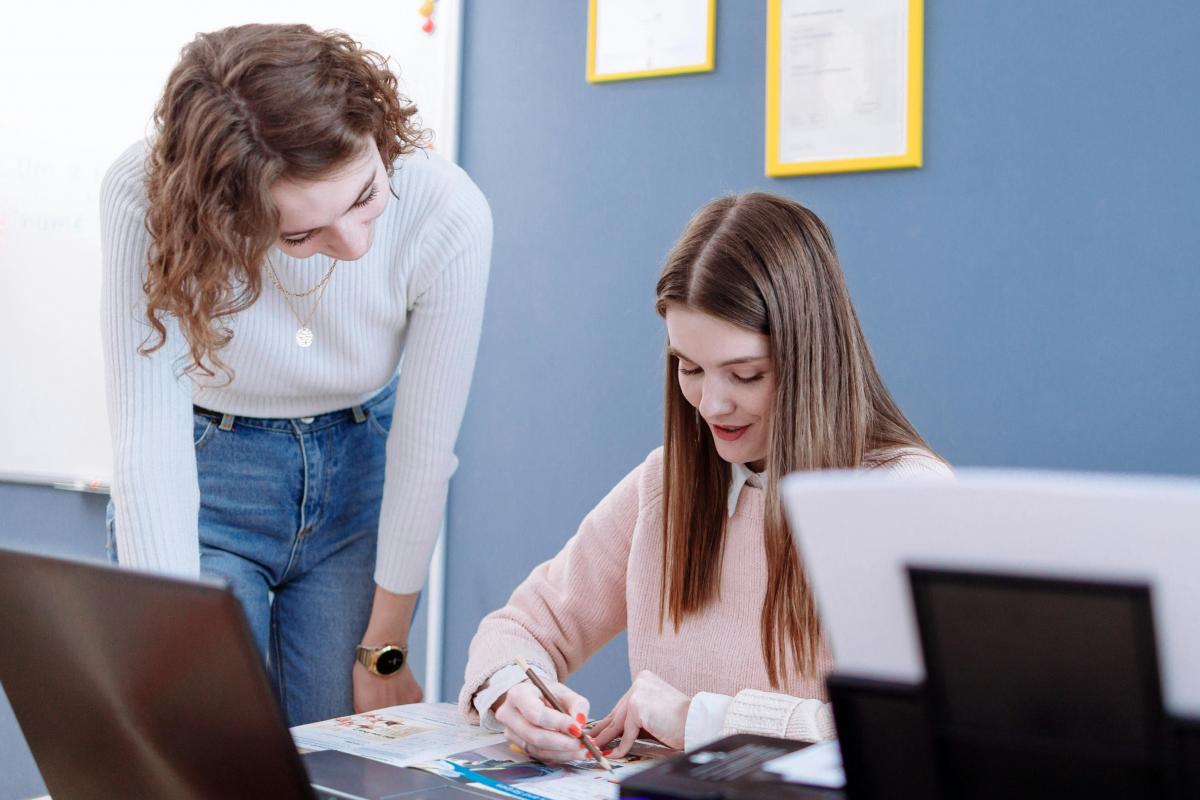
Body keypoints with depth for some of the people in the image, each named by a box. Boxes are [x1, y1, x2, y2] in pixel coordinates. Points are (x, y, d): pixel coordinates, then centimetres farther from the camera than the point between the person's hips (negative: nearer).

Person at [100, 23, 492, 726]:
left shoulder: (448, 214, -27)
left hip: (362, 478, 1)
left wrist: (382, 654, -7)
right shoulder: (147, 198, -29)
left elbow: (423, 450, -17)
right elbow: (149, 441, -30)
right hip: (204, 475, -1)